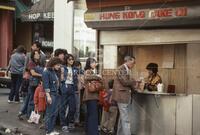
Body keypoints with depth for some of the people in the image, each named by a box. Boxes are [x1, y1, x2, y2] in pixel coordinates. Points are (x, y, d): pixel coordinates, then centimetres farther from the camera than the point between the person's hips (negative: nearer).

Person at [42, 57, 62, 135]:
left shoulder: (55, 72, 16)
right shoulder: (46, 72, -9)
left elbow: (59, 83, 13)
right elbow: (46, 85, -15)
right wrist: (48, 96, -19)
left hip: (57, 94, 8)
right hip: (51, 94, -8)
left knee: (55, 113, 10)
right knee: (49, 113, -3)